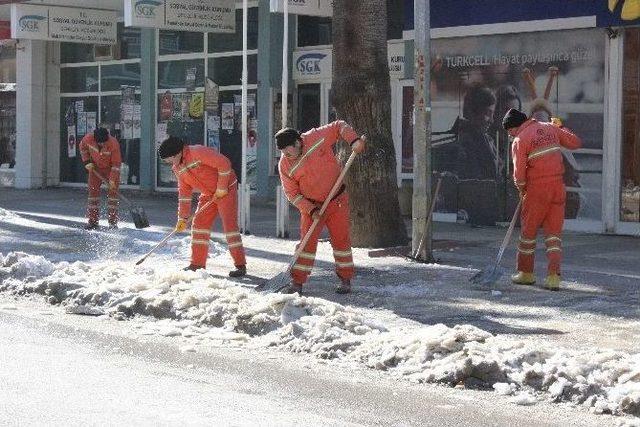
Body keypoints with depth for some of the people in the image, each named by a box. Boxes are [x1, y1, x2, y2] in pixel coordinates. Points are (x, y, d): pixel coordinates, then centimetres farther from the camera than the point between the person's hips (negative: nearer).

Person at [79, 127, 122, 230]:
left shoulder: (113, 143, -31)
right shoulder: (88, 138, -23)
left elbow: (116, 163, -23)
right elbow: (82, 147, 2)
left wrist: (112, 180, -24)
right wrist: (87, 161, -5)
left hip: (110, 168, -3)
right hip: (95, 168, 3)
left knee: (112, 192, -7)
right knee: (93, 192, 0)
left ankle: (113, 222, -3)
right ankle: (92, 221, 6)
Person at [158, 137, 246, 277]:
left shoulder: (197, 152, -25)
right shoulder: (177, 169, 3)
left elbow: (224, 163, -26)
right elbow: (184, 192, 9)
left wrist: (222, 187, -21)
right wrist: (182, 218, 5)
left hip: (226, 189, -8)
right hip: (208, 194, 8)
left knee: (229, 225, -11)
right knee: (199, 224, 3)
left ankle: (240, 265, -7)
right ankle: (197, 264, 12)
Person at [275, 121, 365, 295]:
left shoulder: (317, 137, -17)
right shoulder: (285, 166, -14)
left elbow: (339, 127, -4)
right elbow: (292, 194, -7)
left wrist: (353, 140, -21)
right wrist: (311, 210, -16)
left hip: (337, 201, 0)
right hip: (311, 206, 0)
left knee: (341, 240, 4)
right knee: (307, 241, -3)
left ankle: (345, 279, 15)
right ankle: (297, 282, 2)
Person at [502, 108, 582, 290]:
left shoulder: (520, 141, -9)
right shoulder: (550, 128, 7)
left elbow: (519, 173, -11)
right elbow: (575, 142, 15)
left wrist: (522, 190, 7)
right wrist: (560, 127, 28)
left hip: (537, 188, -5)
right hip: (558, 187, 5)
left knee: (529, 230, 12)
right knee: (554, 232, 7)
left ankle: (526, 272, 22)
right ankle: (554, 276, -4)